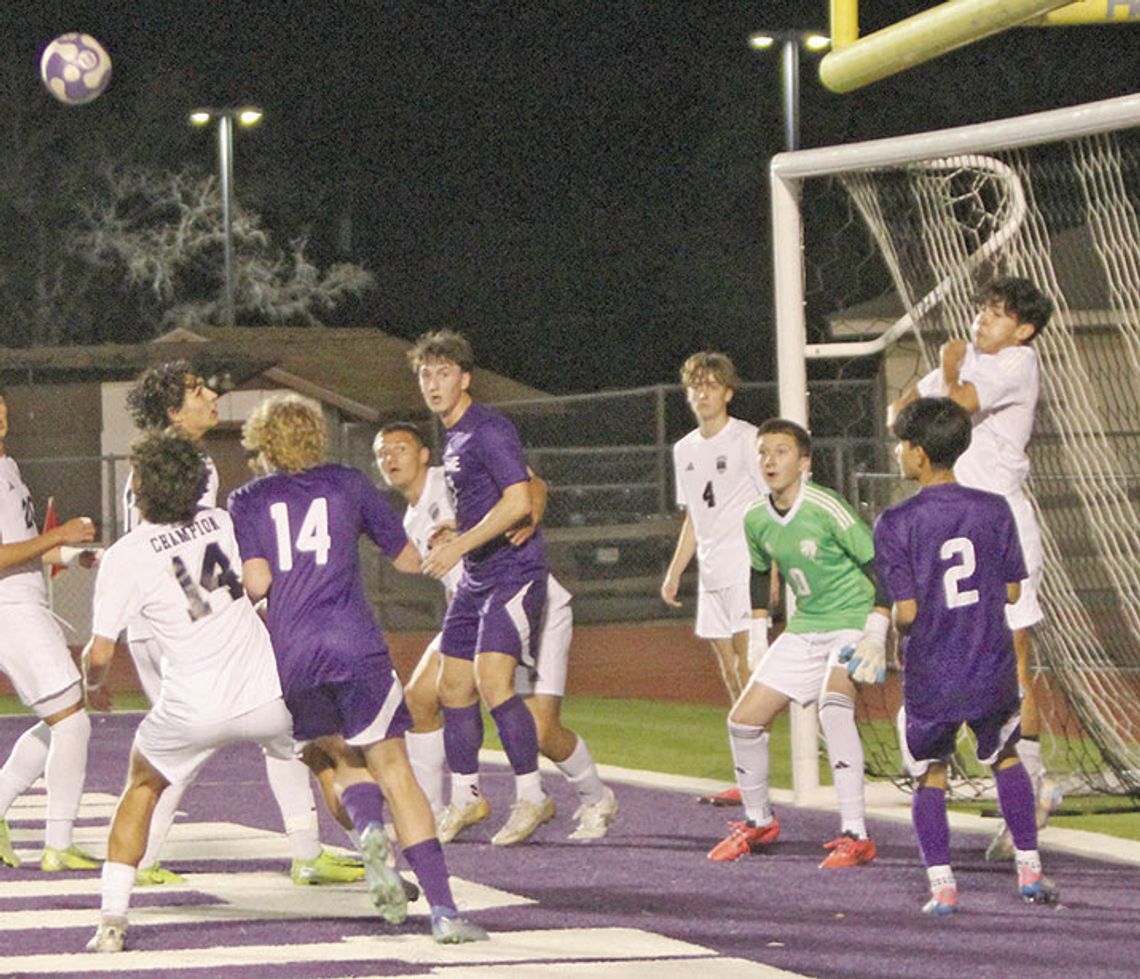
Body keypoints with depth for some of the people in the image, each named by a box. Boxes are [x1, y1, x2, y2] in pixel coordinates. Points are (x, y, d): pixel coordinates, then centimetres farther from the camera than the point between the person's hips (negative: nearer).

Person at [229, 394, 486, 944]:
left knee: (343, 756, 21)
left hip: (289, 656, 1)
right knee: (391, 768, 1)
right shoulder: (348, 484, 12)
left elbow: (257, 583, -3)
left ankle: (369, 829, -12)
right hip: (355, 646, -1)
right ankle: (442, 908, -10)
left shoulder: (247, 502, 10)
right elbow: (408, 560, 19)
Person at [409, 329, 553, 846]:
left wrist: (460, 544, -24)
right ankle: (464, 799, 18)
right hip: (475, 578, 10)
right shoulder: (452, 438, 16)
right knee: (454, 688, 8)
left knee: (492, 679, -20)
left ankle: (531, 797, -13)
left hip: (513, 571, -10)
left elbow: (518, 502, -23)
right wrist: (455, 533, 15)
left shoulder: (489, 431, -14)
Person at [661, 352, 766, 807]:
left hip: (747, 567, -8)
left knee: (748, 667, -11)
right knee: (730, 673, 8)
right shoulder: (685, 450, 16)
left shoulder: (746, 438, -6)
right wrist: (674, 572, 19)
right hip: (711, 575, 8)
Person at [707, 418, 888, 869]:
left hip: (854, 623, -7)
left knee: (833, 704, -33)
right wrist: (758, 634, 15)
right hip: (804, 629, 7)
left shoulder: (826, 510, -21)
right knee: (743, 720, 3)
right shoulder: (756, 520, -1)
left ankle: (855, 836, -31)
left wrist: (876, 636, -21)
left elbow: (879, 565, -16)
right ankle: (758, 821, 29)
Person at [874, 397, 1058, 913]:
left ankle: (941, 885, 5)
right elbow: (1011, 592, 4)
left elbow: (906, 612, -15)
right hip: (992, 671, 3)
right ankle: (1029, 870, 21)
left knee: (930, 775, 16)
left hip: (930, 680, -3)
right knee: (1006, 758, 25)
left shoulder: (896, 523, -12)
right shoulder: (994, 510, -2)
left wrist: (884, 627, 7)